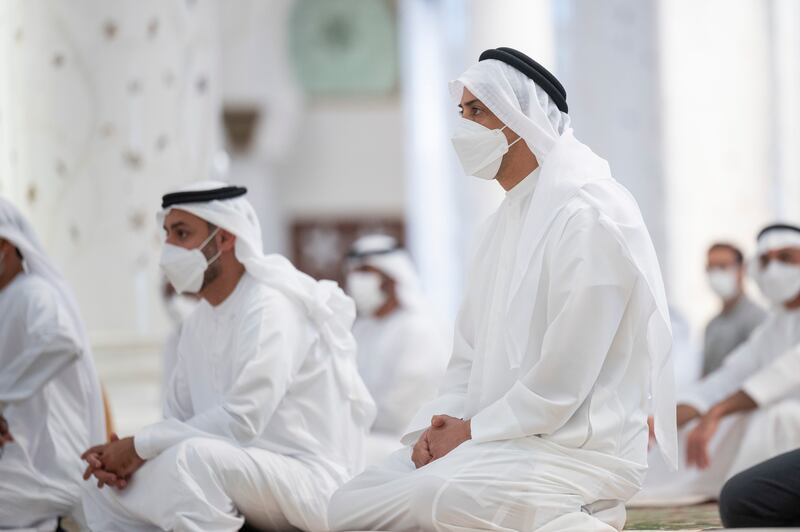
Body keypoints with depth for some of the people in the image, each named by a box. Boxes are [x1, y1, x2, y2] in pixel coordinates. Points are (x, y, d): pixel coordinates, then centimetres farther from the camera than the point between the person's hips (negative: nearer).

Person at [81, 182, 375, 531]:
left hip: (310, 481, -9)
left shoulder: (269, 308, -16)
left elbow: (240, 421, -25)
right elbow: (178, 422, 13)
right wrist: (126, 453, -9)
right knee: (105, 492, 9)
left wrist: (139, 446, -18)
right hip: (242, 474, 9)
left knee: (187, 459, -35)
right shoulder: (199, 322, 13)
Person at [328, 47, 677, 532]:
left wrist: (470, 432, -11)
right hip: (498, 438, 9)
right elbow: (471, 354, 17)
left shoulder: (591, 214, -14)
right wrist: (437, 426, -1)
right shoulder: (507, 220, 17)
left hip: (579, 448, -9)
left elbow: (560, 382, -19)